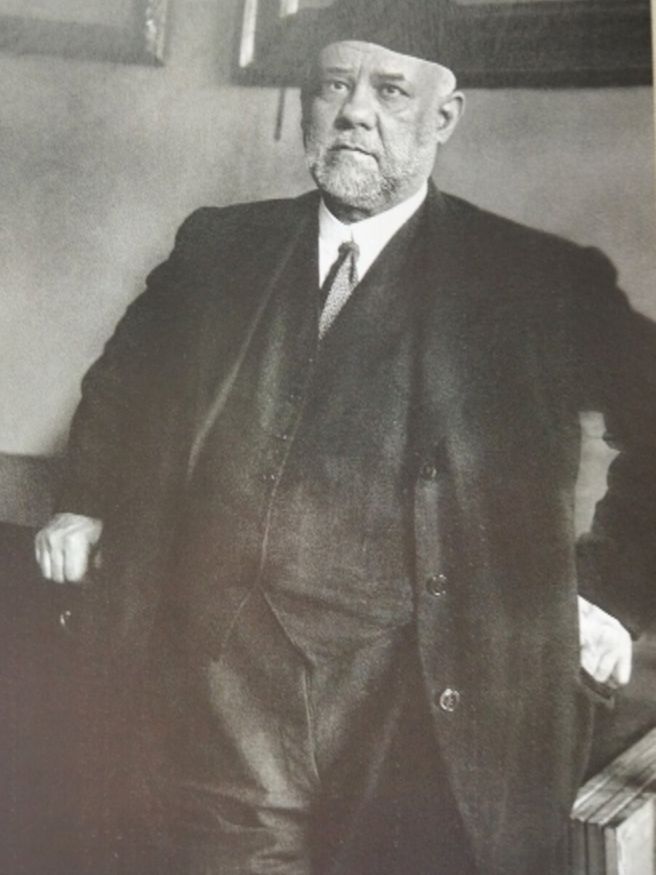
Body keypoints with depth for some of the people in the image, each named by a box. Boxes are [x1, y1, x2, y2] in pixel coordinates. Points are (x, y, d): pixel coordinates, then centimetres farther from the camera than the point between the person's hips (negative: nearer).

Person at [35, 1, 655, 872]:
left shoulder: (539, 279, 1)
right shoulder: (220, 245, 10)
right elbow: (122, 382, 25)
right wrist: (87, 500, 13)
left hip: (418, 710, -2)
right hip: (220, 678, 3)